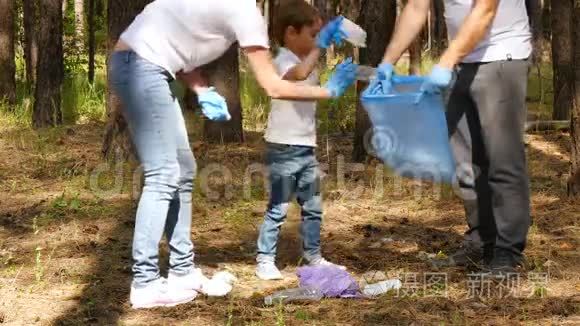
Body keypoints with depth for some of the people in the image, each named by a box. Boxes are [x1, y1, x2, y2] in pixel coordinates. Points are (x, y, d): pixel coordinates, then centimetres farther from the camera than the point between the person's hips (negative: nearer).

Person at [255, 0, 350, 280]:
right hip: (284, 148, -9)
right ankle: (265, 260, 5)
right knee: (278, 208, -3)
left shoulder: (308, 62, 15)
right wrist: (318, 48, -32)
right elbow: (299, 74, -38)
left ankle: (314, 257, 24)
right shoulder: (284, 61, -14)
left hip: (306, 147, 9)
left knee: (313, 207, 13)